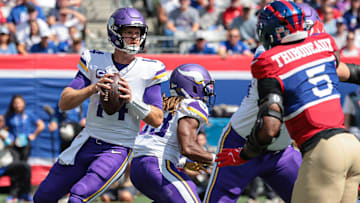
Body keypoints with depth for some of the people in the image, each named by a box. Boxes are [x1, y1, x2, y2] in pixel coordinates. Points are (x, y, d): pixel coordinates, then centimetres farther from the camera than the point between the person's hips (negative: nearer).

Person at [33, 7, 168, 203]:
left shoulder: (148, 70, -3)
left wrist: (132, 100, -22)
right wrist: (93, 88, -23)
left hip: (118, 149, -4)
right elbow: (64, 103, -5)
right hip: (88, 142, 4)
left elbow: (157, 119, -6)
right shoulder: (94, 61, 1)